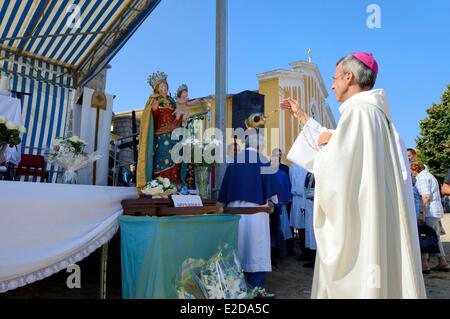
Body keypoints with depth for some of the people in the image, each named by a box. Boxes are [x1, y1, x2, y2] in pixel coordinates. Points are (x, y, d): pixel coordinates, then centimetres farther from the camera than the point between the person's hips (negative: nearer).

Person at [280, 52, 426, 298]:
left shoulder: (358, 112, -16)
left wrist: (324, 142, -2)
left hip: (359, 224, -10)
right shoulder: (373, 112, 15)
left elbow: (335, 167, -23)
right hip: (378, 220, 10)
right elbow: (336, 142, 29)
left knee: (355, 284, 1)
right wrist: (302, 116, 32)